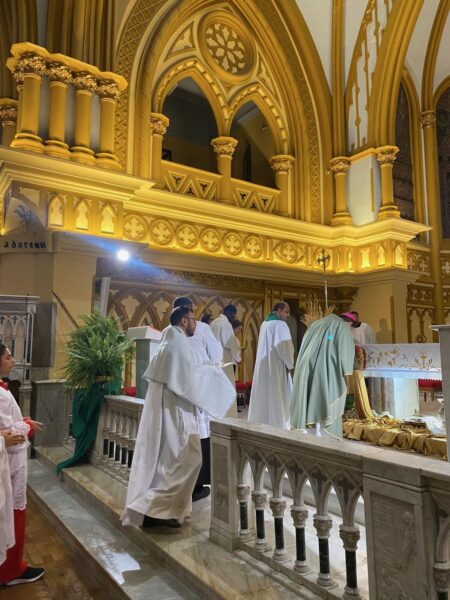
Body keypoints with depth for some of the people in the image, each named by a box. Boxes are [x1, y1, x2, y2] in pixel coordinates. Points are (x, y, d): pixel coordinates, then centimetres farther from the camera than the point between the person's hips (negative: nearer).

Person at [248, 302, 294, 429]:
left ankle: (260, 424, 19)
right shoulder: (280, 324, -14)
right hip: (276, 367, -8)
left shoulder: (265, 323, 13)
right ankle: (277, 425, 4)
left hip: (263, 366, 9)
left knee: (264, 396, 13)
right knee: (277, 398, -1)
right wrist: (290, 364, -4)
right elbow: (285, 347, -18)